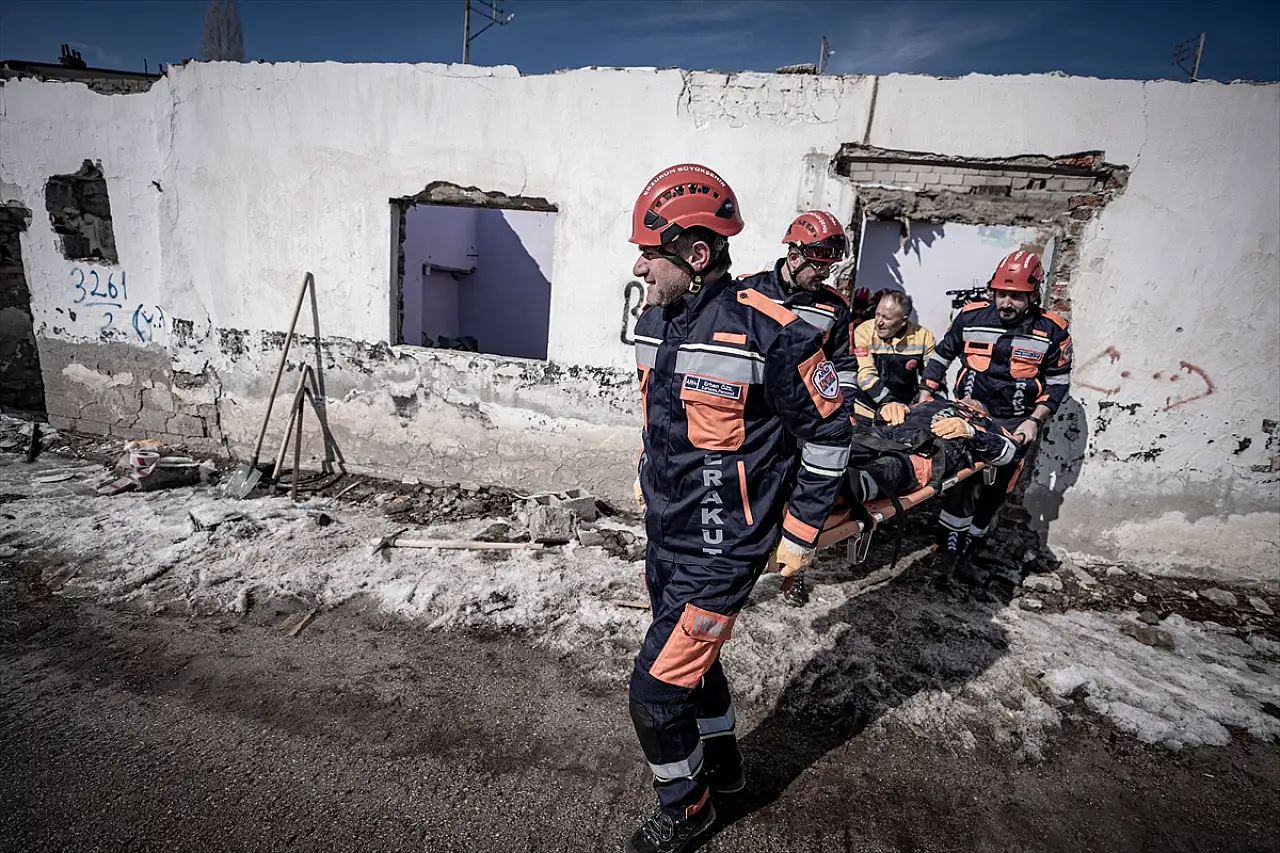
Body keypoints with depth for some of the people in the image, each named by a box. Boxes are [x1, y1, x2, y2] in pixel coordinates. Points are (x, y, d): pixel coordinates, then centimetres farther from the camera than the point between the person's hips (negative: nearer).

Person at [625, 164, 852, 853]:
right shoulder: (655, 320, 2)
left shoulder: (767, 331, -22)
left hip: (723, 548, -8)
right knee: (691, 655, 25)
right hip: (664, 536, 8)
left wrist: (800, 534, -9)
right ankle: (722, 765, 52)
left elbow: (829, 432, -12)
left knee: (657, 688, 0)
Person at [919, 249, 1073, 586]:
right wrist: (926, 398, 3)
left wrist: (1035, 420, -9)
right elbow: (941, 355, 9)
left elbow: (1058, 382, 3)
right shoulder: (971, 316, -4)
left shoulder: (1052, 331, -5)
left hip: (1014, 427, 1)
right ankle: (948, 551, 5)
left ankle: (965, 554, 22)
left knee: (993, 495, 6)